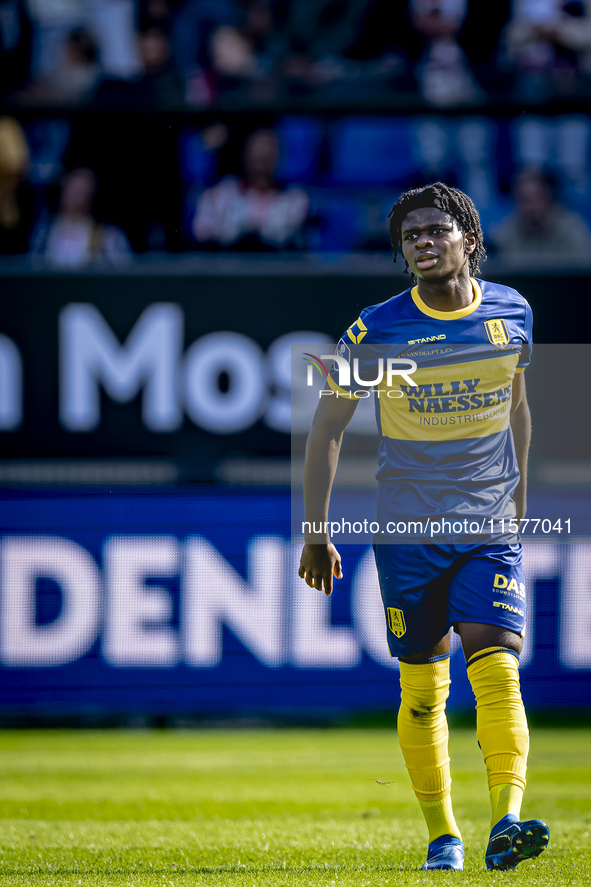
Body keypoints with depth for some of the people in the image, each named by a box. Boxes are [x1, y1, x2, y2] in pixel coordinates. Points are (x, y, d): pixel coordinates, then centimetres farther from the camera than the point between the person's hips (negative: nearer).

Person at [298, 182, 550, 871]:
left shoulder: (511, 312, 2)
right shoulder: (377, 330, -7)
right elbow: (327, 427, 0)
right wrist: (315, 532, -3)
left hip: (491, 529, 1)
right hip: (406, 530, -1)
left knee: (496, 670, -16)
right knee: (421, 688, 3)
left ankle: (506, 821, -26)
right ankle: (442, 834, 15)